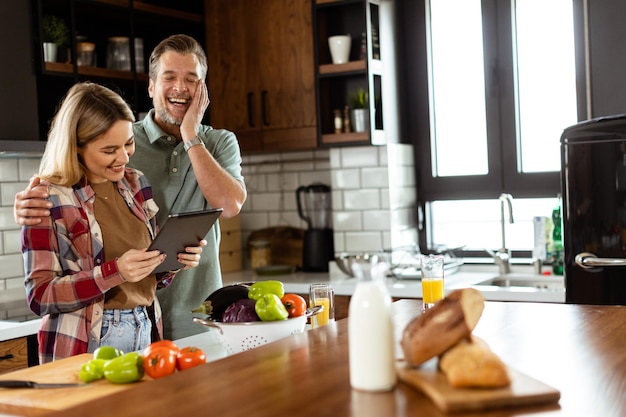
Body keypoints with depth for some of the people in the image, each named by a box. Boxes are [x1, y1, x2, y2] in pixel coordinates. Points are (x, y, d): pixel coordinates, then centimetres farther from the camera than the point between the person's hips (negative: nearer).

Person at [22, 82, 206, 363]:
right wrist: (115, 271, -24)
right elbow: (39, 296, -13)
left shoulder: (137, 184, 8)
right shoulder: (49, 198, -9)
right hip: (84, 347, -5)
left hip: (146, 335, 5)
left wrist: (175, 261, -6)